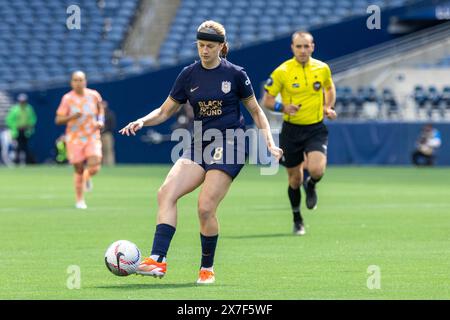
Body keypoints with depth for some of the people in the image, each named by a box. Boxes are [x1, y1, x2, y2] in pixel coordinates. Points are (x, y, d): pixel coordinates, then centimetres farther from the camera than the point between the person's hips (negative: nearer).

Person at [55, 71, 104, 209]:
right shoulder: (67, 98, -7)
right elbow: (58, 120, -7)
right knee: (79, 170, 1)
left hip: (92, 137, 1)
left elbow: (100, 111, 19)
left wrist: (100, 121, -1)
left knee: (94, 168, -15)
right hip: (75, 139, -1)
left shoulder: (94, 95, 0)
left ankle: (87, 177, 24)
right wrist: (71, 117, -24)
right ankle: (79, 200, 20)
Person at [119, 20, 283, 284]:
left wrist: (270, 143, 1)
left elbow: (256, 110, 9)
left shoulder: (235, 74, -1)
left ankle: (207, 268, 4)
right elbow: (165, 111, 13)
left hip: (229, 145, -4)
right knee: (166, 192, -18)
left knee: (206, 208, -15)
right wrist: (142, 121, -5)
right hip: (199, 145, 4)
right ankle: (158, 260, -25)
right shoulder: (189, 75, 8)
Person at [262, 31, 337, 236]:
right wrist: (283, 107, -21)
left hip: (316, 129, 1)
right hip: (292, 130, -1)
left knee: (316, 170, -22)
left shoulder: (322, 69, 0)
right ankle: (297, 219, 30)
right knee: (295, 178, 7)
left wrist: (328, 107, 4)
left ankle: (310, 185, 17)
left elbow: (329, 88, 21)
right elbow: (267, 100, -3)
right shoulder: (282, 72, -8)